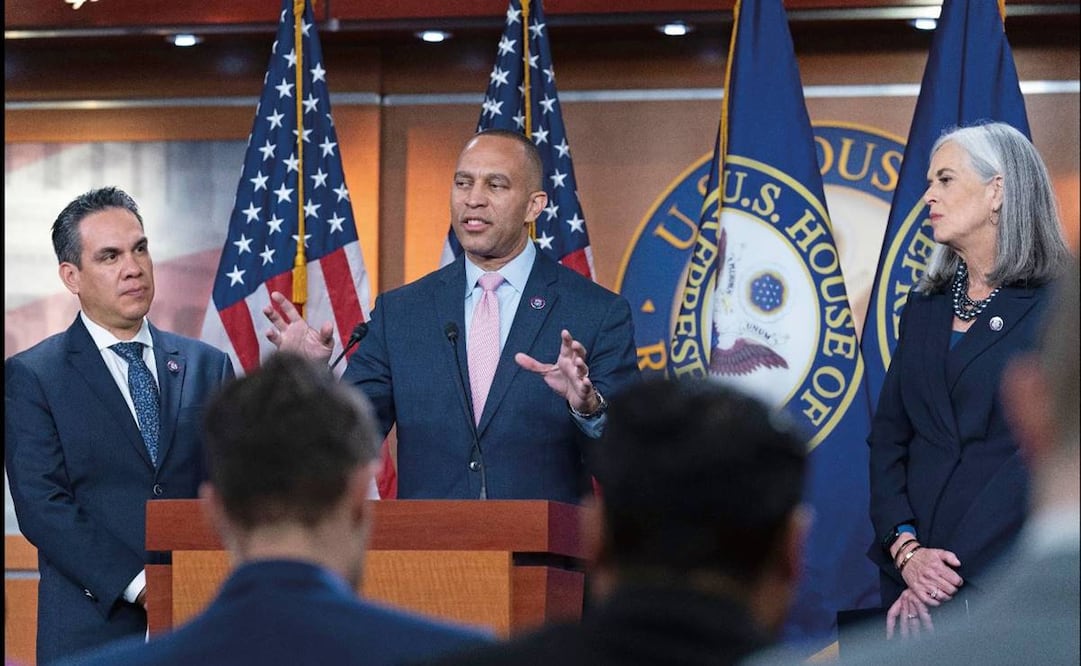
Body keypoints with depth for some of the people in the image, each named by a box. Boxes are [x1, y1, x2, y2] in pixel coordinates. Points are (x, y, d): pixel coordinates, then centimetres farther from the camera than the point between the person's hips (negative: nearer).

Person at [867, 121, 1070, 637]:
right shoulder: (924, 310, 13)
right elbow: (888, 438, 8)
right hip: (915, 577, 5)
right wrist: (905, 550, -9)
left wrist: (955, 572, -17)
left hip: (1013, 583, -5)